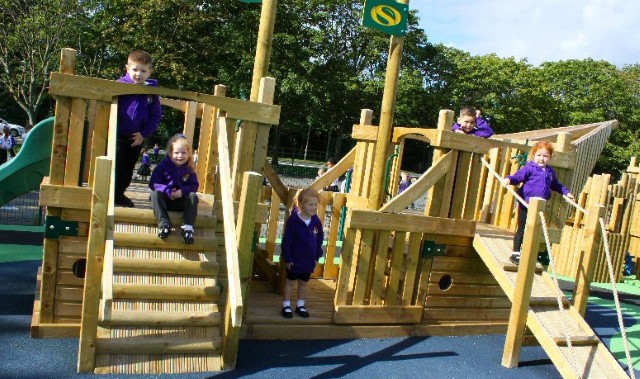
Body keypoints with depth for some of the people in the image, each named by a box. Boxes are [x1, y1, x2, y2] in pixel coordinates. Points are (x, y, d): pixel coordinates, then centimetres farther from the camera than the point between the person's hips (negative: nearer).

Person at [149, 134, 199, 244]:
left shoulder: (189, 170, 2)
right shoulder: (163, 166, -5)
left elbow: (194, 186, -2)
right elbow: (153, 183, -11)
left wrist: (183, 191, -23)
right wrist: (168, 191, -27)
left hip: (181, 202, 1)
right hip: (165, 200, -1)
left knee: (193, 196, -24)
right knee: (155, 193, -29)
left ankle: (188, 227, -31)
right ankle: (164, 224, -37)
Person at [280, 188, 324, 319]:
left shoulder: (316, 221, -5)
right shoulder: (293, 220, -19)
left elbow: (319, 239, 7)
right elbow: (286, 240, -16)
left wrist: (317, 256, 7)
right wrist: (287, 258, -15)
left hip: (309, 260, 5)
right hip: (295, 259, -4)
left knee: (303, 283, 17)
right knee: (290, 282, 10)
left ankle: (300, 306, 30)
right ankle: (286, 306, 21)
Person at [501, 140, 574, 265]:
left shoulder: (550, 172, 12)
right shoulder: (529, 168, -7)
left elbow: (556, 185, 29)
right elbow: (518, 177, -19)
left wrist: (566, 192, 30)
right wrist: (509, 179, -38)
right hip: (526, 204, -6)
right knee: (522, 229, 1)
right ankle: (515, 253, 11)